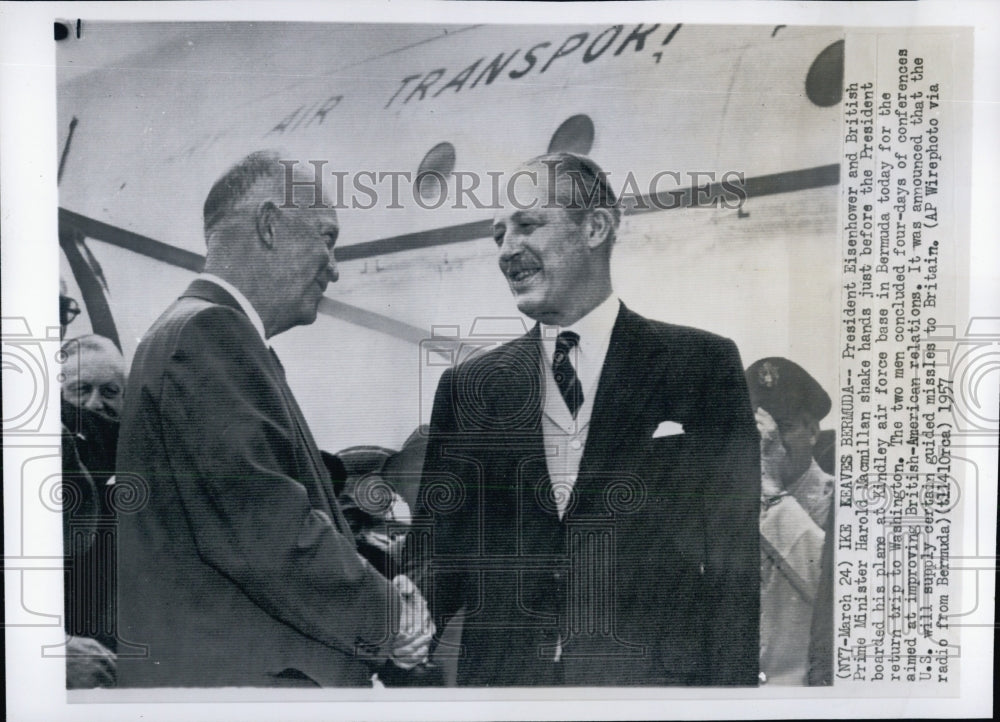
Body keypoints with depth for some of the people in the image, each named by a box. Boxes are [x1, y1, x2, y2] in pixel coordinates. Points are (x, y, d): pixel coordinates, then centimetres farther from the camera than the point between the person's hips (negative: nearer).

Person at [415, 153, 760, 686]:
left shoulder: (701, 365, -4)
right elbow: (441, 550, 3)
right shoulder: (466, 385, 3)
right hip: (499, 674, 3)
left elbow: (735, 557, -5)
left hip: (650, 673, -2)